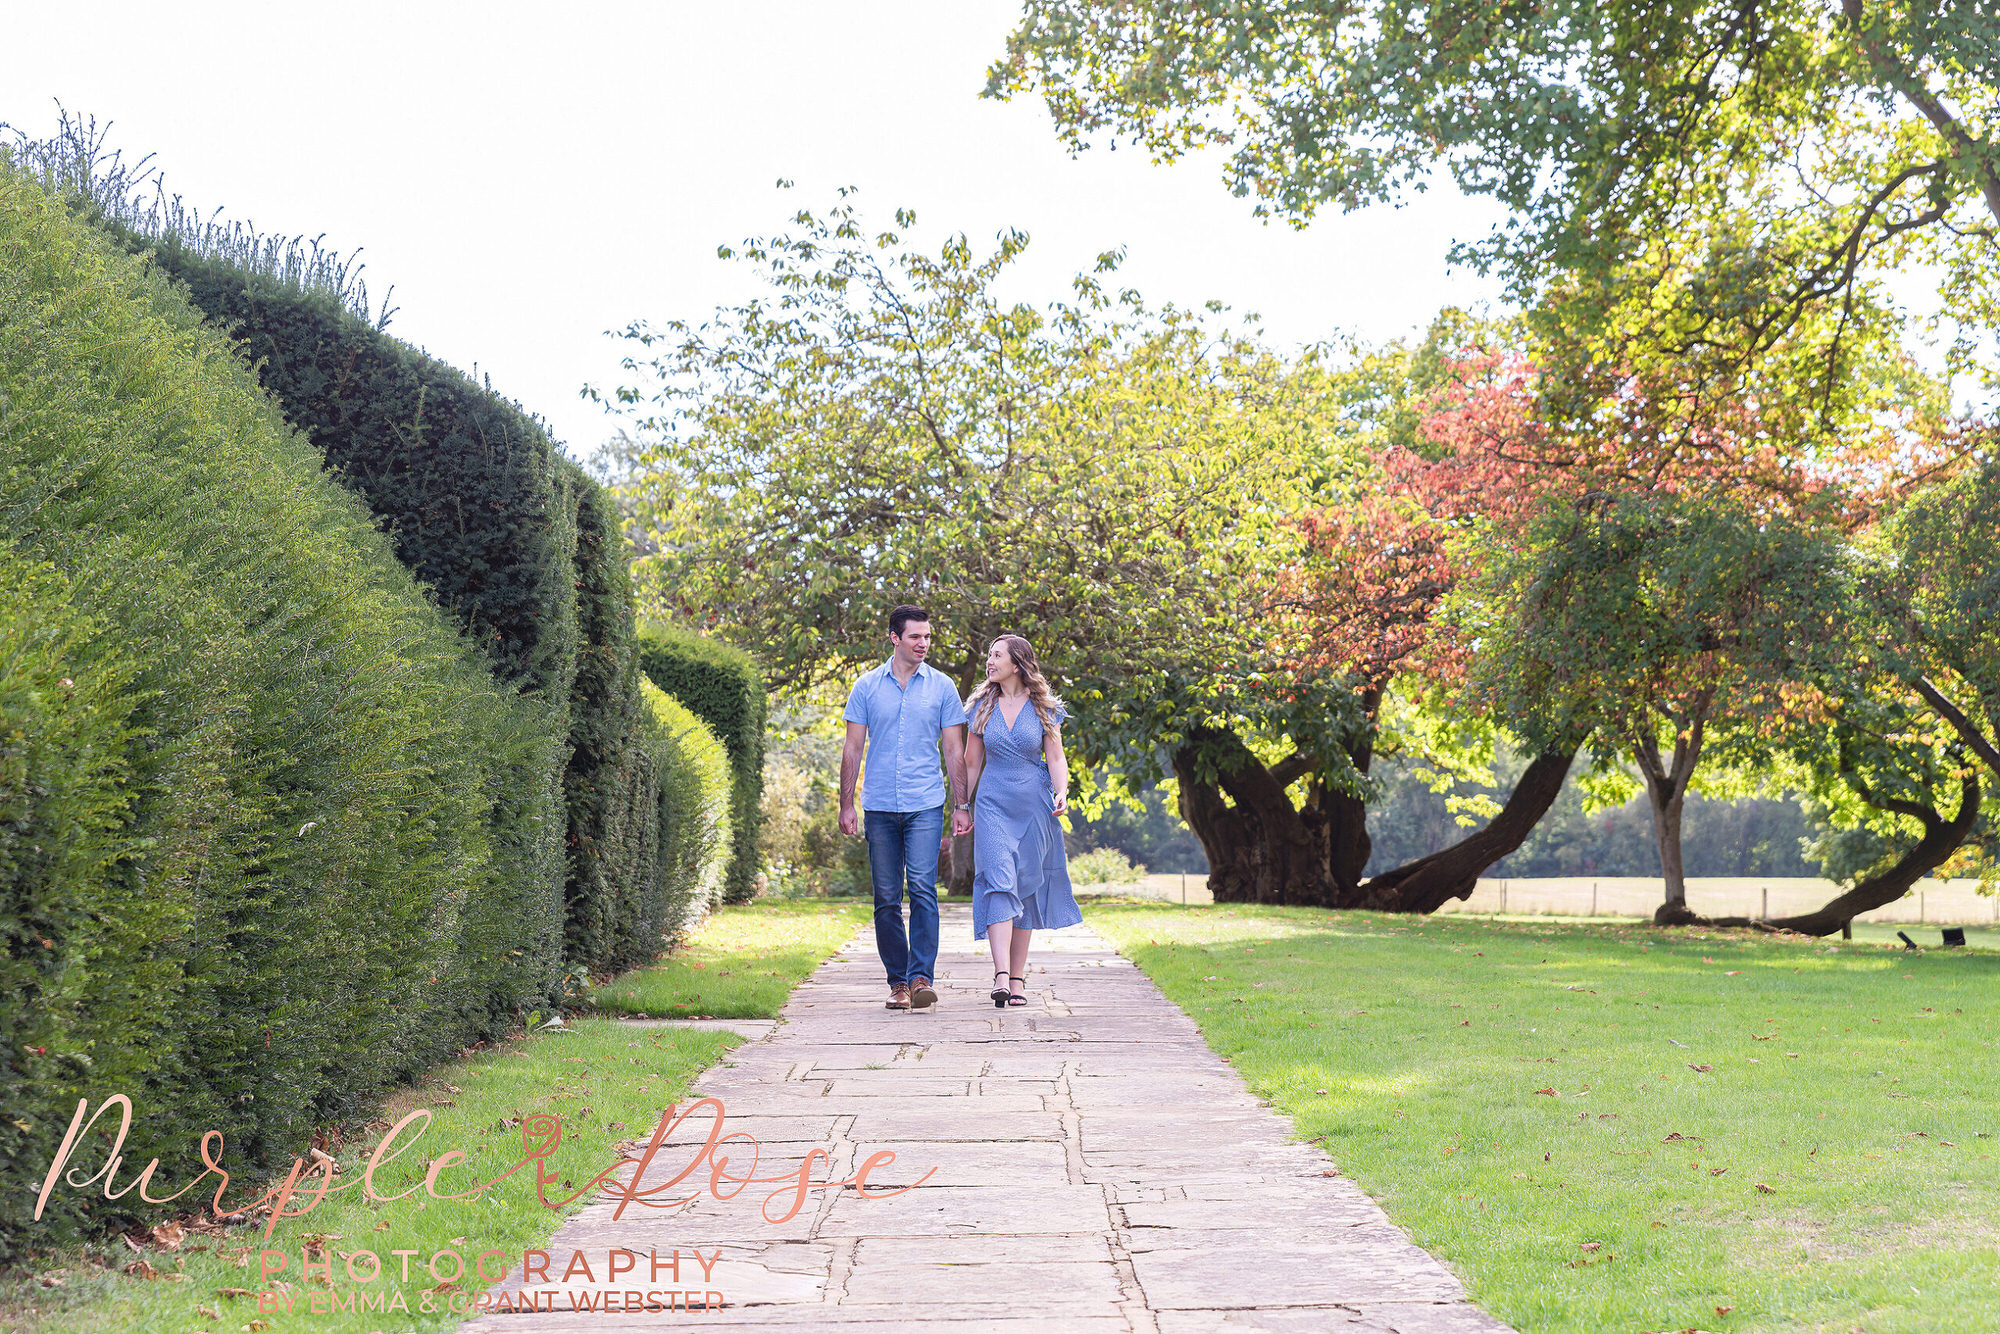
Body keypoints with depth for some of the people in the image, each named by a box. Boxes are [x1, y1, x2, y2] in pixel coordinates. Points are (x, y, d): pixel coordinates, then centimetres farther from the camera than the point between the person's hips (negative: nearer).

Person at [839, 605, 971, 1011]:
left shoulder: (941, 687, 6)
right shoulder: (867, 686, 7)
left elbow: (954, 750, 7)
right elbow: (853, 748, 8)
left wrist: (961, 805, 3)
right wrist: (846, 804, 2)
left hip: (925, 806, -1)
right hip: (879, 807, 1)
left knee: (922, 888, -14)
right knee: (887, 899, 4)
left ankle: (922, 977, -14)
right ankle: (897, 981, 12)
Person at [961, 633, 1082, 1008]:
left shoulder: (1044, 708, 2)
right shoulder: (981, 706, 6)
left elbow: (1056, 757, 1)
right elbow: (971, 762, 12)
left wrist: (1061, 793, -16)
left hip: (1033, 805, 0)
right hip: (993, 804, 0)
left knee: (1026, 888, 4)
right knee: (999, 883, -16)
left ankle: (1017, 978, 12)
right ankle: (1001, 976, -25)